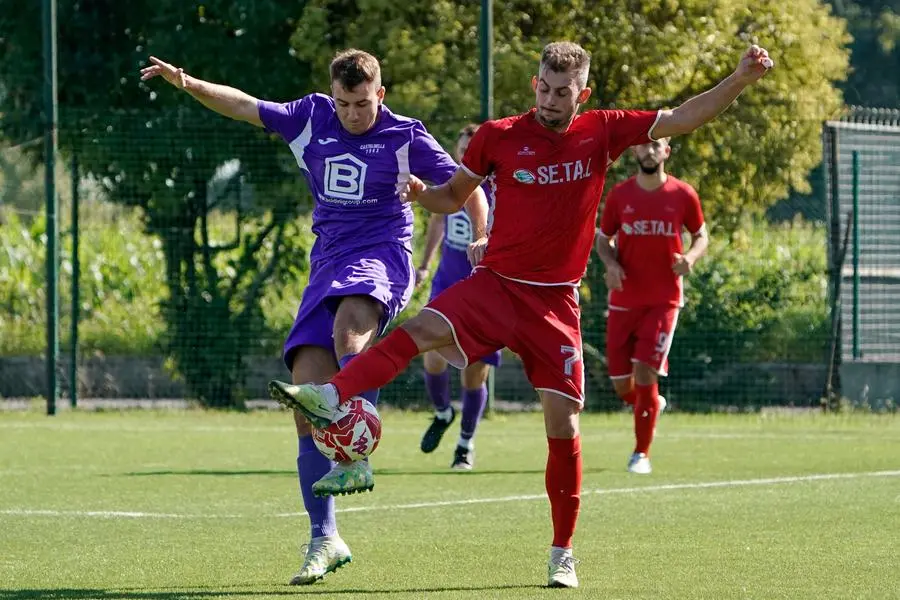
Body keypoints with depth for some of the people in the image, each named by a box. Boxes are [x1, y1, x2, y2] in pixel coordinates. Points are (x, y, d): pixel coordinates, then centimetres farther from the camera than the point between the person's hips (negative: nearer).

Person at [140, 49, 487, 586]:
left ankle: (357, 456, -46)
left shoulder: (406, 137, 1)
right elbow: (245, 106, 16)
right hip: (328, 262, 5)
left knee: (349, 322, -41)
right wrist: (187, 84, 4)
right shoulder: (312, 117, 10)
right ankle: (324, 538, 0)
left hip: (380, 256, -5)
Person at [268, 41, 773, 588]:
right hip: (496, 284, -1)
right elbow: (454, 196, 11)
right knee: (422, 330, -30)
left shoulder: (601, 133, 1)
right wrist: (422, 193, -11)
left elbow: (683, 119, 4)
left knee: (563, 424, -1)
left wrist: (741, 80, -4)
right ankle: (328, 400, -41)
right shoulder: (499, 136, 0)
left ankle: (562, 553, 12)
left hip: (556, 302, 1)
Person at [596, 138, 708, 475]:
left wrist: (691, 257, -12)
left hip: (664, 300, -2)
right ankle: (651, 405, 36)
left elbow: (701, 236, 10)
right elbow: (603, 239, 11)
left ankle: (641, 453, -2)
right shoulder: (619, 195, 2)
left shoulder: (682, 195, -1)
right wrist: (611, 264, -10)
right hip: (624, 300, 2)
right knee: (621, 384, 0)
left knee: (644, 372, -15)